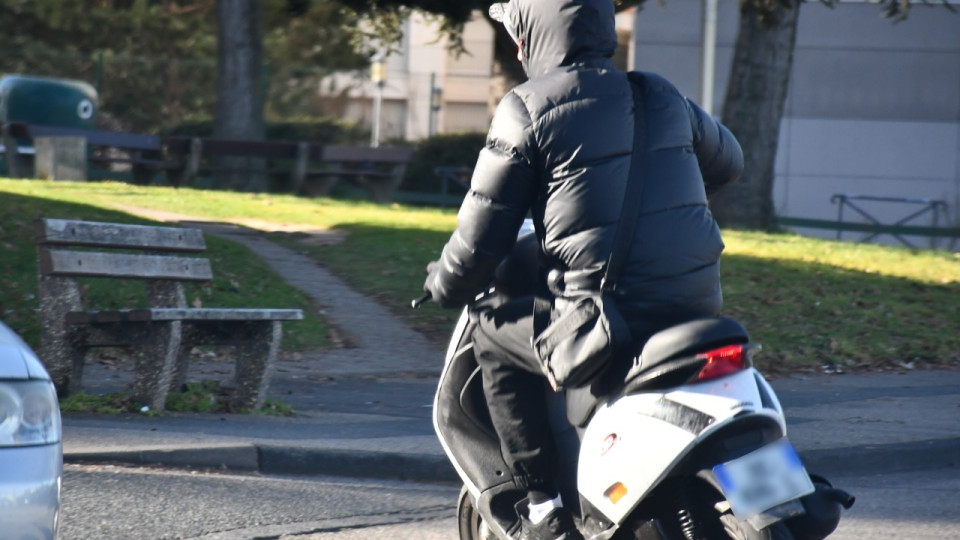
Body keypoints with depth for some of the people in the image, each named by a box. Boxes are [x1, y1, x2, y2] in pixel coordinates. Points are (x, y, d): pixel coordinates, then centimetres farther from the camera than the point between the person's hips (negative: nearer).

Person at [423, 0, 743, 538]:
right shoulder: (661, 95, 13)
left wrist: (444, 287, 19)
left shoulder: (527, 109, -3)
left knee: (495, 337, 17)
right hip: (697, 308, 6)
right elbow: (728, 159, 32)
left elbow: (480, 237, -2)